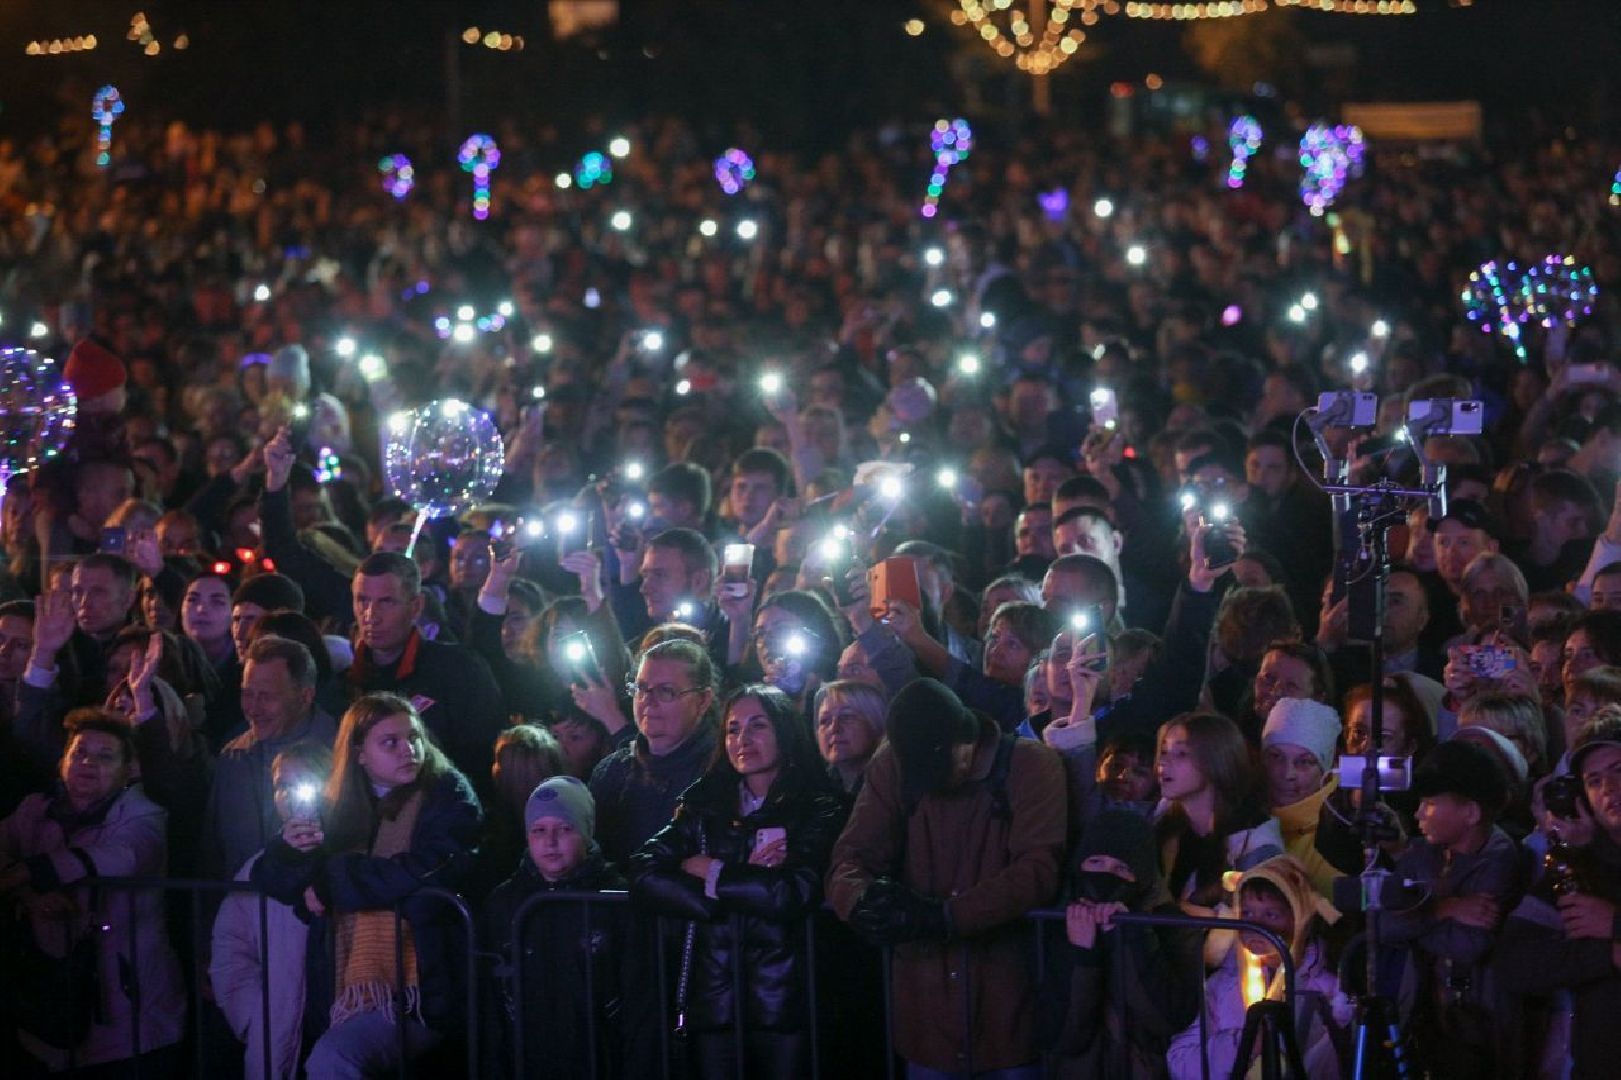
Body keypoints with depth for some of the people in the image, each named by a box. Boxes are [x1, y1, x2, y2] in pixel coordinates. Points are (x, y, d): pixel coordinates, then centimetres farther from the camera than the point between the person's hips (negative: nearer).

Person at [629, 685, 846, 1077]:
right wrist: (745, 882, -13)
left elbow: (798, 894, -17)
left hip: (782, 998, -3)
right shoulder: (703, 806, 10)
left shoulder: (816, 809, 1)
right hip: (711, 996, 3)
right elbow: (642, 876, -5)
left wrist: (712, 873, -6)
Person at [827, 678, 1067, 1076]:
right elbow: (848, 860, -2)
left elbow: (1039, 868, -16)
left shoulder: (1032, 766, -6)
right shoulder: (892, 767, 3)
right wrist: (864, 899, -26)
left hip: (1009, 1005, -2)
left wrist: (944, 916, -26)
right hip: (926, 1002, 3)